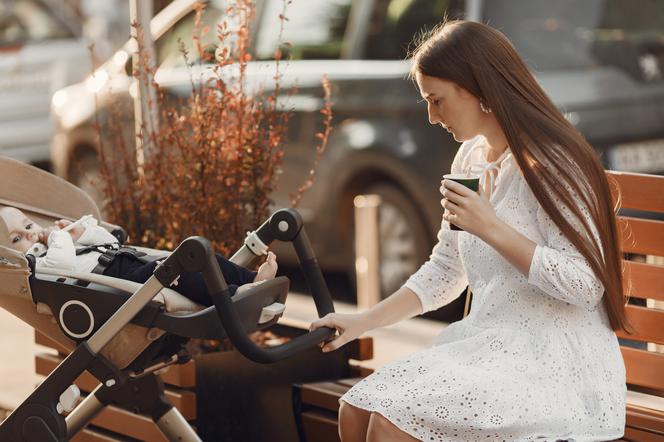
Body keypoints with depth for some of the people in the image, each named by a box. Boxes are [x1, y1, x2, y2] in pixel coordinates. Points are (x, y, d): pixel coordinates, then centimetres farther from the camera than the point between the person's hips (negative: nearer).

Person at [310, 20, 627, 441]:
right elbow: (445, 272, 19)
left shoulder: (549, 164, -15)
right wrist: (364, 322, 9)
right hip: (491, 345, 8)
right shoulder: (471, 159, 12)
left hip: (557, 364, -8)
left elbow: (586, 284, -20)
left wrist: (491, 228, -21)